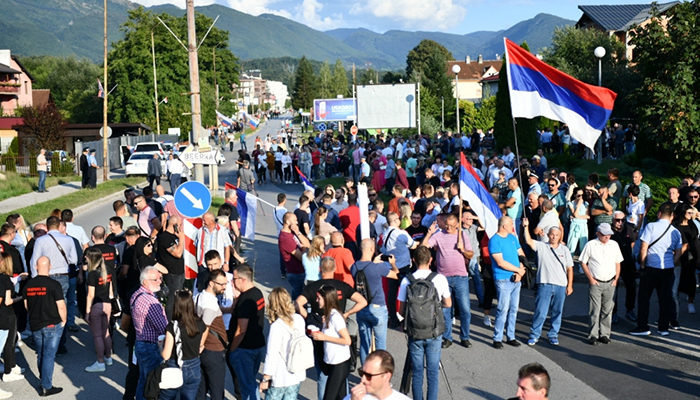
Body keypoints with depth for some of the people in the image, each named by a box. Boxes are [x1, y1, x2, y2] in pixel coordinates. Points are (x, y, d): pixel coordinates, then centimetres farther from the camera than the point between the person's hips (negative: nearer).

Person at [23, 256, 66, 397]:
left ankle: (44, 381, 30)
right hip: (52, 325, -5)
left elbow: (26, 305, 11)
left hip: (35, 325, 5)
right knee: (49, 355, -1)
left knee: (40, 354, 18)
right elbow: (61, 306, -15)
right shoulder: (54, 285, -16)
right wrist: (63, 321, 0)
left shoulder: (29, 284, 1)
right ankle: (46, 387, 0)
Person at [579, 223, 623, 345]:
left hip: (610, 283, 3)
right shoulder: (590, 245, -1)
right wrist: (590, 278, -6)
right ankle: (593, 335, 3)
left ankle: (604, 334, 14)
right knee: (595, 310, -4)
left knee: (607, 310, 6)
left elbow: (618, 263, 17)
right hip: (596, 283, -3)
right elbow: (583, 263, 1)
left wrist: (616, 279, 6)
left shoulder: (614, 245, 10)